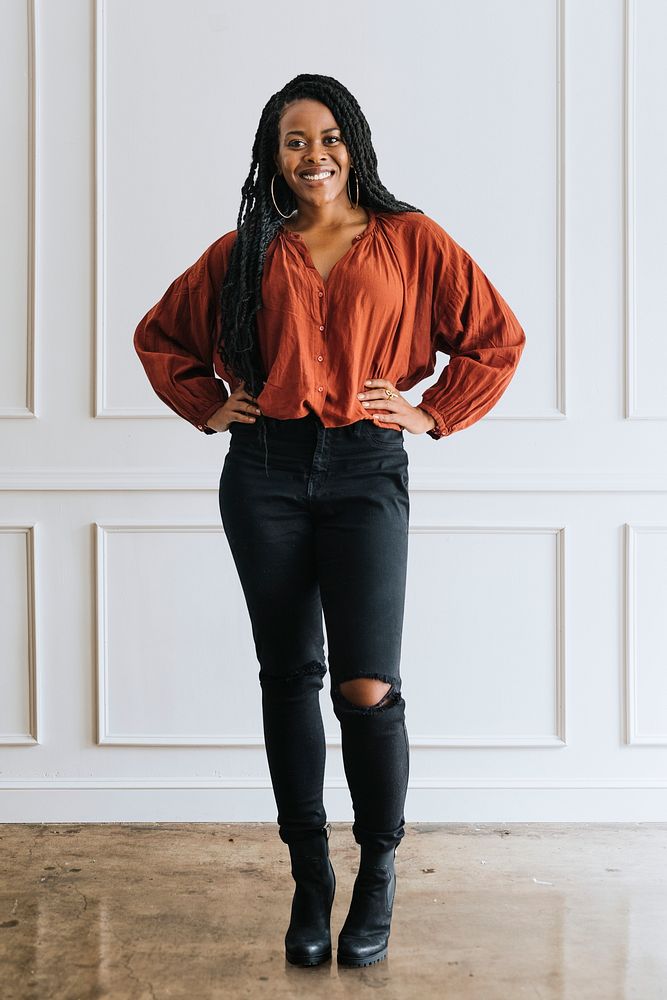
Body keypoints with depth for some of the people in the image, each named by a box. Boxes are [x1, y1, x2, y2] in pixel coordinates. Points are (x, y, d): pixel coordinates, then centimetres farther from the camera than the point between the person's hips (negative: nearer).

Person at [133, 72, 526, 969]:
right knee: (288, 678, 5)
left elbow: (498, 336, 10)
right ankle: (309, 878, 18)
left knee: (367, 687, -11)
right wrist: (207, 406, 12)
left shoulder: (410, 240, 8)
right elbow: (160, 334, 23)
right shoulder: (247, 250, 12)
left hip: (365, 471, -2)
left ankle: (378, 875, 10)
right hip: (265, 473, 2)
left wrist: (436, 414, 3)